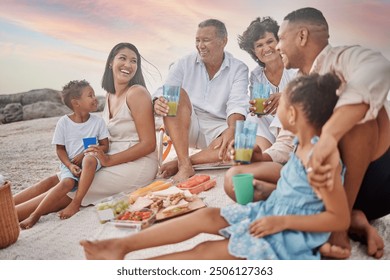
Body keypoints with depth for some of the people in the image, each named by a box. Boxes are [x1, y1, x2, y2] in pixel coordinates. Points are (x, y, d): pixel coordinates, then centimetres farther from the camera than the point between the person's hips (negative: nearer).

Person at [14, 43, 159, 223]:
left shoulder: (136, 93, -10)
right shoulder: (110, 96, 13)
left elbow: (148, 144, -14)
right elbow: (111, 139, 14)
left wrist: (109, 160, -20)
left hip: (136, 165, -7)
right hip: (111, 160, 7)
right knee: (53, 181, -5)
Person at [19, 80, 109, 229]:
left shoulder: (98, 121, 0)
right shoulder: (64, 122, -3)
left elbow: (105, 146, 1)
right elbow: (60, 149, 2)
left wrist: (84, 154, -14)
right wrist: (70, 166, -15)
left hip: (90, 161, 1)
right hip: (69, 164, 0)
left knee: (90, 159, -36)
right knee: (67, 183, -32)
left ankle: (75, 203, -29)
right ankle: (35, 215, -28)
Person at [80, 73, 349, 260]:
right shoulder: (305, 144, 3)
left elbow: (341, 219, -23)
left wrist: (283, 221, -25)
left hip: (290, 235, -8)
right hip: (270, 211, 8)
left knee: (209, 251, -12)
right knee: (206, 216, -4)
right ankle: (122, 245, -2)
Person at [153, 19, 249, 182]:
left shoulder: (239, 69, 1)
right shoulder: (184, 64, 5)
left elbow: (237, 105, -14)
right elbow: (164, 93, -7)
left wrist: (232, 129, -35)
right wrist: (158, 103, -32)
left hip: (218, 129, 0)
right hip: (184, 127, 1)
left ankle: (178, 163, -22)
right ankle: (184, 165, -31)